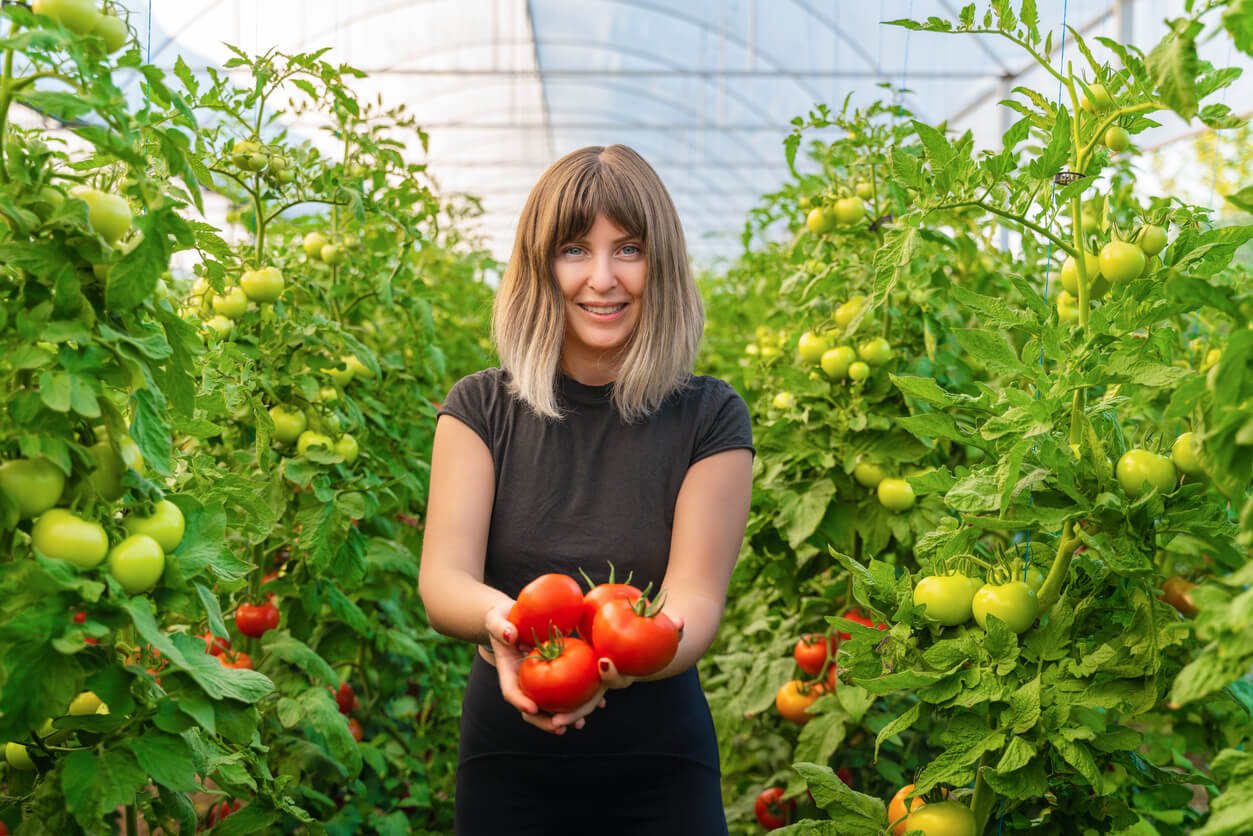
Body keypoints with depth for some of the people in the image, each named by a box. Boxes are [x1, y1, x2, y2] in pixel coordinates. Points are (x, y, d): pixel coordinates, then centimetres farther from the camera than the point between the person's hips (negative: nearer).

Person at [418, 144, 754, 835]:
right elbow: (442, 578, -12)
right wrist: (498, 619, -36)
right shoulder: (481, 409, -1)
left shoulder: (710, 418, -4)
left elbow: (696, 598, -15)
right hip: (508, 761, 1)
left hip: (658, 766, -1)